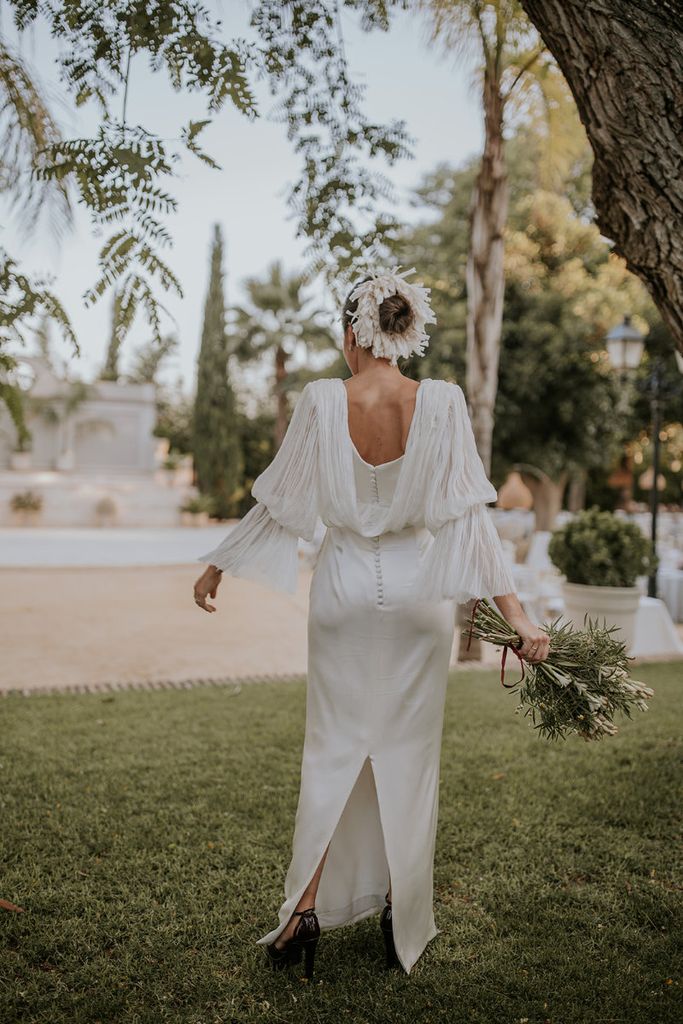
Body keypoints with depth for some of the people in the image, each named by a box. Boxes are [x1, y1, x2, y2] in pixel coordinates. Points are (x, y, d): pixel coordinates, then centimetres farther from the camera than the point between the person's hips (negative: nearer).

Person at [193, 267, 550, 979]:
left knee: (334, 746, 14)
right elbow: (468, 514, -13)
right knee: (409, 752, 14)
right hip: (419, 590, 1)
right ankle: (402, 924, 27)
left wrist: (216, 568, 12)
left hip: (345, 585, 0)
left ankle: (306, 909, 13)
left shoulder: (322, 401, -10)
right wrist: (515, 614, -9)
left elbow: (279, 501, -3)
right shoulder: (442, 402, -10)